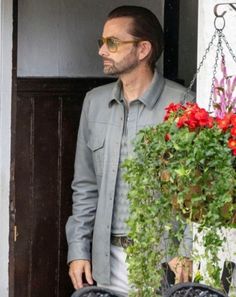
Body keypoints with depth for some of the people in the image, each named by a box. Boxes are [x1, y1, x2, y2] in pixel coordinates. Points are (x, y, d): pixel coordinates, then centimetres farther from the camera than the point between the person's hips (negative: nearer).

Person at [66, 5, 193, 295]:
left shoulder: (180, 104, -8)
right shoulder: (95, 102, 10)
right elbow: (85, 186, 13)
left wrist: (185, 253, -15)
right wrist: (78, 250, 7)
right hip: (109, 257, 5)